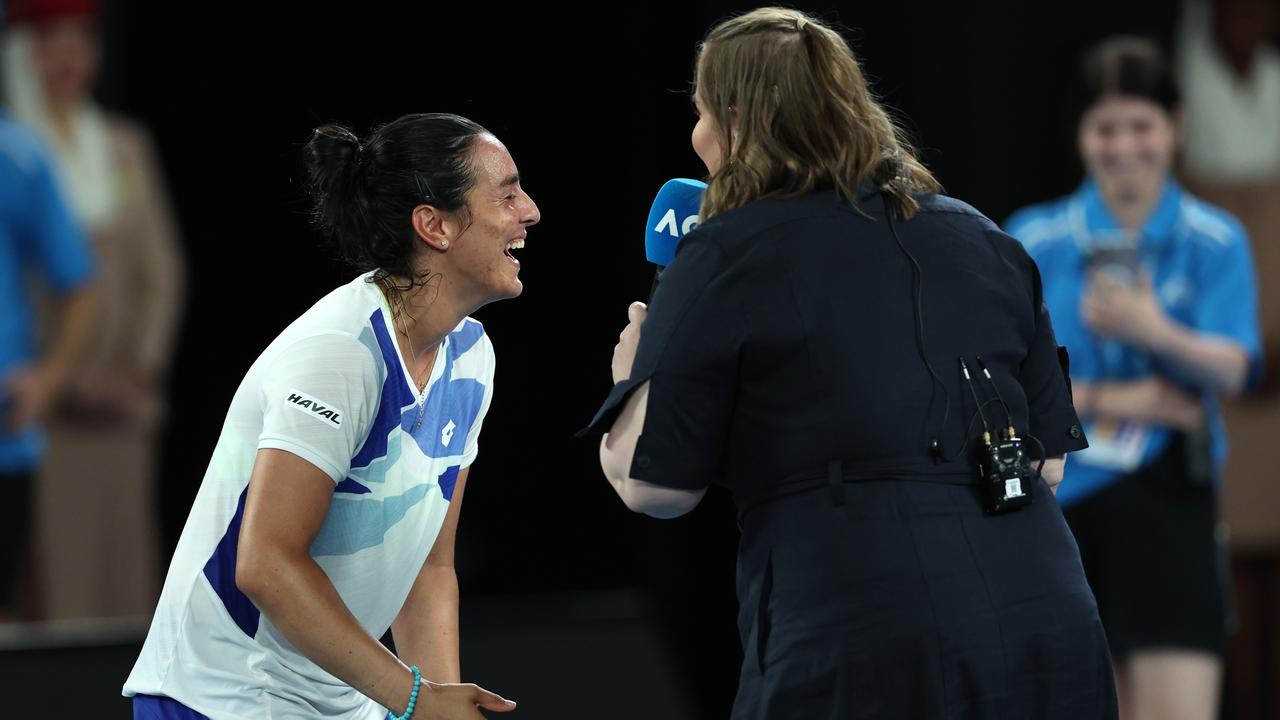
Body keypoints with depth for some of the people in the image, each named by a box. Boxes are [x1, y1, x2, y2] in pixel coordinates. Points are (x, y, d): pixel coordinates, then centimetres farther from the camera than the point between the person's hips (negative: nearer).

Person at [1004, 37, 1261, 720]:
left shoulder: (1215, 242, 3)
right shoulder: (1034, 241, 5)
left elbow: (1230, 368, -8)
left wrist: (1155, 332, -27)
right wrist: (1110, 400, -13)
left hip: (1168, 504, -1)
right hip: (1061, 503, 2)